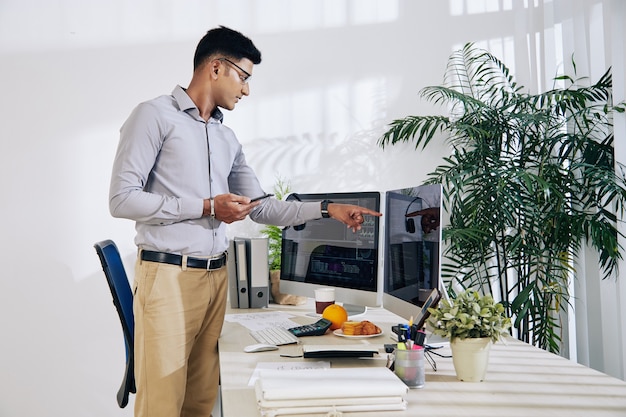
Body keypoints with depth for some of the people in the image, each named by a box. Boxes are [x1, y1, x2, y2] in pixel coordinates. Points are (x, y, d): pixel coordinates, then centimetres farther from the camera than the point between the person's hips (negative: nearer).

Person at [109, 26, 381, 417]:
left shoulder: (227, 138, 18)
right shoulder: (155, 116, -3)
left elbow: (262, 208, 18)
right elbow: (122, 198, -11)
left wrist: (327, 208, 9)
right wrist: (207, 207, -12)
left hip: (217, 278, 7)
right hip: (168, 275, -6)